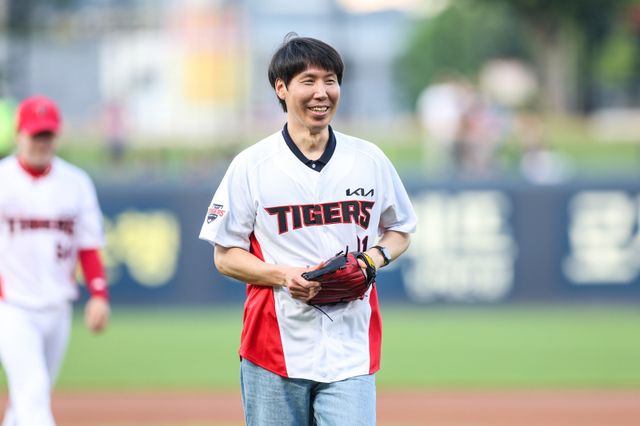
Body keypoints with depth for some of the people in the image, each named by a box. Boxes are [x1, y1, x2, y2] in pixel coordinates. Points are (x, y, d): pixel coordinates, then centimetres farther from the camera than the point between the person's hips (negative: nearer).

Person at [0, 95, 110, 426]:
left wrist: (99, 296, -3)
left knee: (28, 399, 12)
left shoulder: (76, 183, 7)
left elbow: (89, 247, 6)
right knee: (33, 390, -17)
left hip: (57, 309, 4)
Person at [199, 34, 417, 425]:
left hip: (351, 350, 1)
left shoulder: (370, 159, 7)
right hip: (275, 346, -1)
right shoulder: (251, 165, 0)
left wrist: (375, 257, -4)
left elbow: (399, 230, 19)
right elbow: (225, 256, 3)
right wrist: (282, 275, -15)